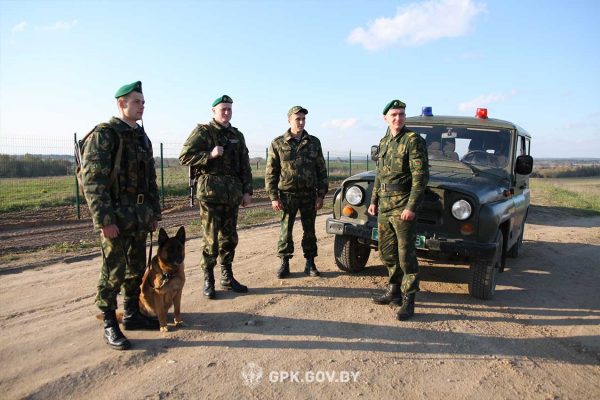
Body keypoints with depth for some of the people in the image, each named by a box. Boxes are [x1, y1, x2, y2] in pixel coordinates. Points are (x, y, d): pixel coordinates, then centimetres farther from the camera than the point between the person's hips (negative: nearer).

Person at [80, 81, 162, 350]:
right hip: (116, 216, -7)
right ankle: (109, 326, 12)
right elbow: (92, 179, -16)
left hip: (140, 216, 8)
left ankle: (132, 315, 29)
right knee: (114, 273, 0)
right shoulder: (104, 134, -9)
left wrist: (154, 212, 15)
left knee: (137, 270, 14)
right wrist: (104, 220, -20)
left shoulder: (142, 137, 14)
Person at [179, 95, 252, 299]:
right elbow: (185, 156, -7)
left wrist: (247, 191, 9)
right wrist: (210, 155, -18)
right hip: (210, 193, -5)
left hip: (233, 195, 5)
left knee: (230, 238, 10)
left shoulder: (237, 136, 16)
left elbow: (245, 166, 16)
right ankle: (208, 281, 10)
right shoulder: (203, 132, 0)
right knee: (211, 240, -2)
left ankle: (227, 277, 22)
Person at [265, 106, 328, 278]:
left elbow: (321, 170, 6)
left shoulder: (314, 142, 6)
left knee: (309, 230, 8)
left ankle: (310, 264, 20)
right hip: (287, 194, -2)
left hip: (309, 194, 2)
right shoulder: (278, 143, -1)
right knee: (286, 230, 4)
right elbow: (270, 172, -1)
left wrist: (321, 195, 0)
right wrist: (273, 197, -7)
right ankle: (284, 264, 16)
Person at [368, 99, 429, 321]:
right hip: (384, 206, 8)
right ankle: (394, 291, 30)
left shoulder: (413, 140, -9)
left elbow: (421, 177, -14)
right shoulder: (383, 142, 14)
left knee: (405, 255, -3)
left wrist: (411, 207, -20)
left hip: (402, 207, -7)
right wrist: (374, 200, 16)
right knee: (387, 252, 14)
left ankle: (408, 300, 7)